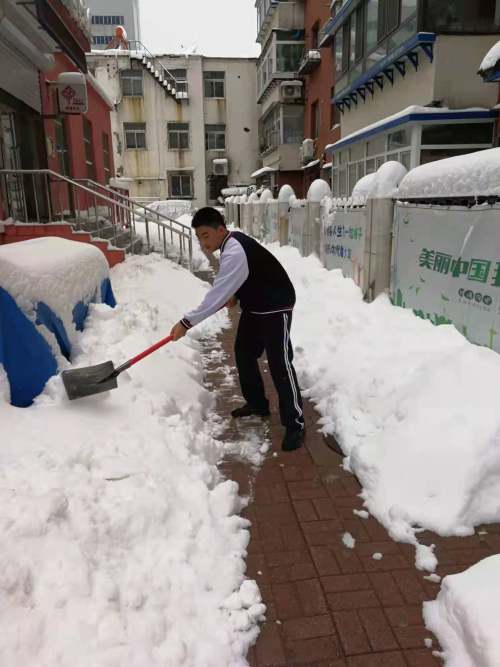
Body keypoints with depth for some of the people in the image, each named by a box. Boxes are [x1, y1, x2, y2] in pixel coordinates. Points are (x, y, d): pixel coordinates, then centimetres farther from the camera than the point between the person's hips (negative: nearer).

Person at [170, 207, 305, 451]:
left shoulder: (234, 252, -28)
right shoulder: (232, 242, 4)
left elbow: (217, 293, -33)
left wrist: (186, 322, -31)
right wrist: (235, 295, 2)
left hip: (275, 307, -10)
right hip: (254, 306, 10)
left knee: (279, 364, -12)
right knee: (244, 353, 15)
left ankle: (295, 424, -4)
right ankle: (257, 403, 30)